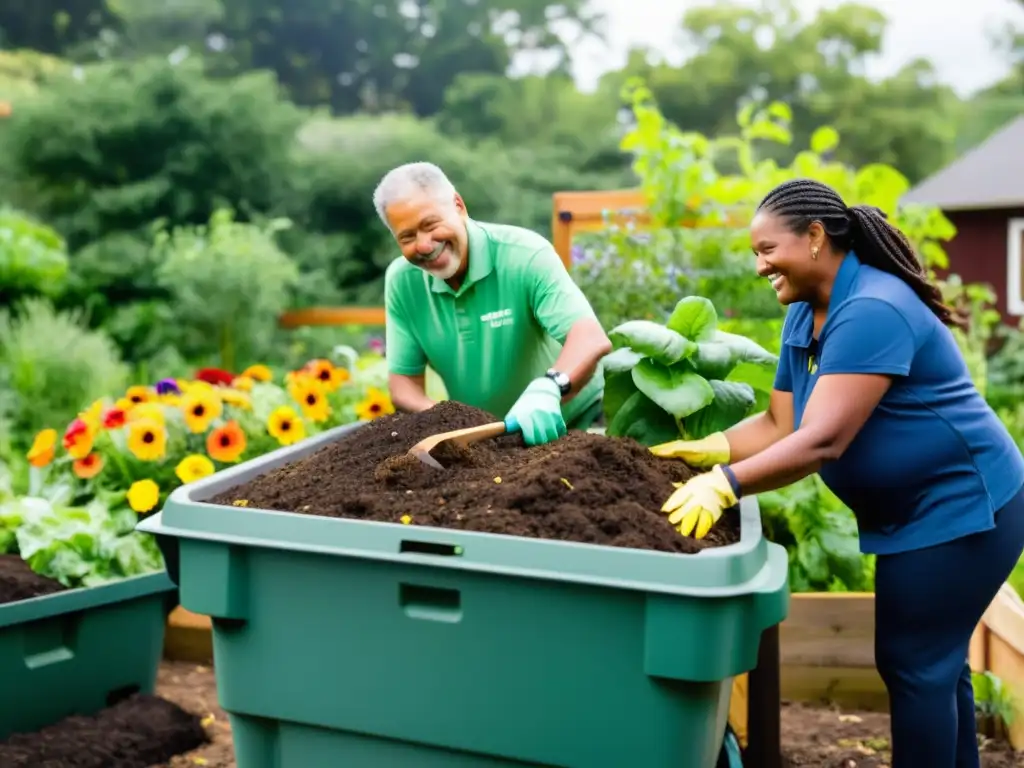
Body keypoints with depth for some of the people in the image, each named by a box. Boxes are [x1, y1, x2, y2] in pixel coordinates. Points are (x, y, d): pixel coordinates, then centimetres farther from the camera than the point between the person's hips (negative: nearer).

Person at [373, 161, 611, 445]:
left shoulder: (525, 254, -20)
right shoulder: (401, 281, -6)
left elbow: (591, 339, -32)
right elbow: (403, 381, -3)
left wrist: (547, 390, -52)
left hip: (560, 423, -5)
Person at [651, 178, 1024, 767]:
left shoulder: (872, 312, -26)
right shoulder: (804, 317, 5)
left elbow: (822, 441, -33)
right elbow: (781, 425, 2)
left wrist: (725, 484, -39)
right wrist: (701, 451, -11)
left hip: (961, 508, -10)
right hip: (916, 513, 10)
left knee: (916, 664, -3)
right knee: (935, 660, 18)